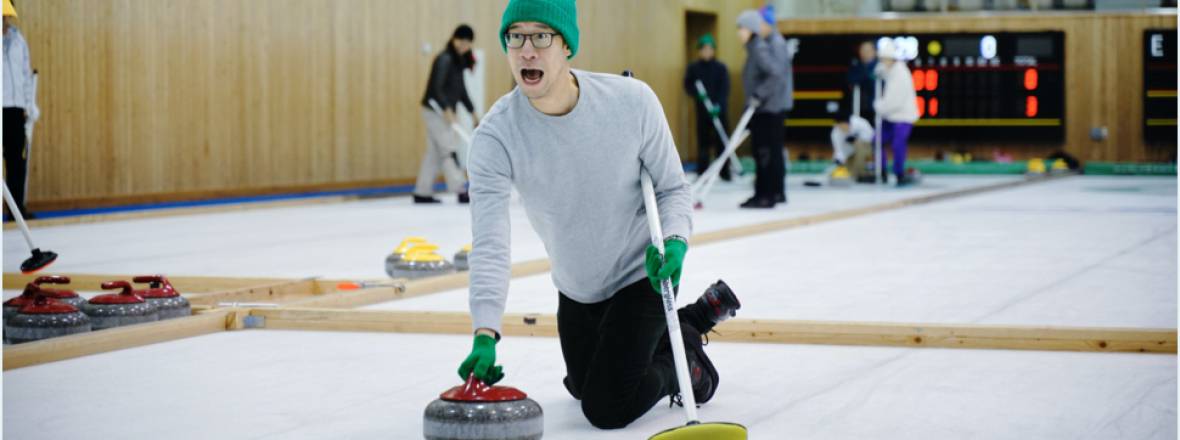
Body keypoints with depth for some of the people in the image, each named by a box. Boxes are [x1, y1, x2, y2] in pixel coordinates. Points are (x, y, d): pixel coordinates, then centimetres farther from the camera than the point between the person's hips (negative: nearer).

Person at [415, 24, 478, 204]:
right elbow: (436, 88, -22)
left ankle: (422, 193, 13)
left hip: (445, 111, 9)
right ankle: (461, 191, -13)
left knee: (435, 152, 9)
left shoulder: (458, 61, 13)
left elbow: (461, 90, 19)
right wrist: (447, 110, -29)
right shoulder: (445, 59, -15)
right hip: (436, 110, -9)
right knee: (450, 149, -11)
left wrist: (473, 113, 17)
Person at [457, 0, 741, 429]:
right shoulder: (495, 136, -25)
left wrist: (674, 242, -33)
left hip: (640, 276, -4)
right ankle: (695, 315, 42)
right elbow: (489, 243, -31)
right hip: (576, 289, 4)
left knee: (607, 408, -13)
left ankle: (682, 359, 17)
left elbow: (672, 188, -12)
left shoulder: (633, 100, -26)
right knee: (585, 386, 26)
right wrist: (485, 333, -44)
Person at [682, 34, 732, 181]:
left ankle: (724, 172, 8)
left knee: (721, 141, 0)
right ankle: (702, 173, 7)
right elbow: (688, 86, 4)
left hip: (719, 110, -1)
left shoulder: (721, 68, -2)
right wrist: (697, 92, -16)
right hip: (702, 110, 1)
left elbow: (724, 89, -7)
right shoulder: (693, 68, 3)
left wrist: (719, 105, -21)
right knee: (703, 141, 2)